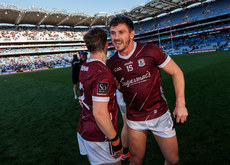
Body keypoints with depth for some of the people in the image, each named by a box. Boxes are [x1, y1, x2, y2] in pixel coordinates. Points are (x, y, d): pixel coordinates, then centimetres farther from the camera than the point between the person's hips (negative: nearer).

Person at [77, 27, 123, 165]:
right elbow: (100, 113, -27)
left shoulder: (84, 67, 2)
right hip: (99, 138, -8)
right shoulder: (103, 72, -25)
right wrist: (115, 141, -16)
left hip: (83, 132, 9)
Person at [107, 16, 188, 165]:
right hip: (134, 119, 2)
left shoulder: (150, 50, -15)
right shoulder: (112, 63, -5)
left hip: (160, 115, -1)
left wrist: (180, 103, -12)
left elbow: (176, 72, -7)